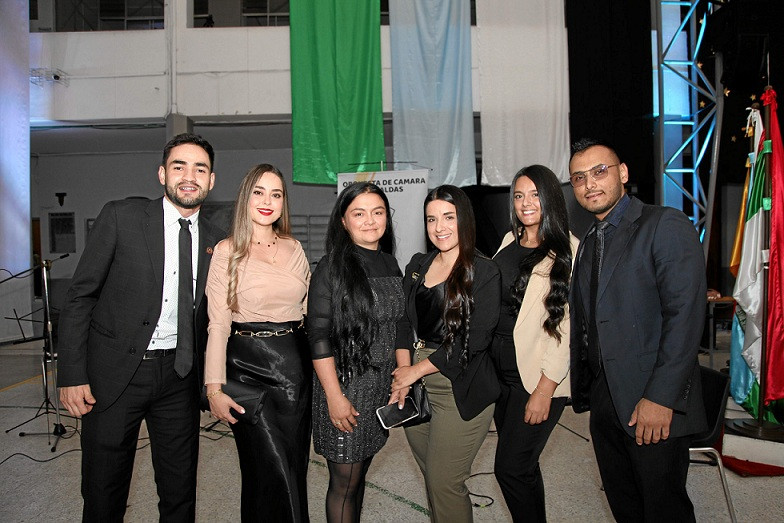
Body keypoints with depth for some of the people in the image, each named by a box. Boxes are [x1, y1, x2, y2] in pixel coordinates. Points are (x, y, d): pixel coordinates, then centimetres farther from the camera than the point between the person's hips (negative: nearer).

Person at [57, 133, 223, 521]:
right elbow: (79, 297, -4)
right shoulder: (121, 217, -5)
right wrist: (72, 375, -8)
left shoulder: (216, 241, 5)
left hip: (179, 376, 3)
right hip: (115, 372, -2)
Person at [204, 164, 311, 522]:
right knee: (274, 473, -5)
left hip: (296, 368, 5)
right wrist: (215, 388, -11)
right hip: (249, 369, -4)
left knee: (296, 467, 12)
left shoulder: (294, 248, 8)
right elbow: (218, 324, -7)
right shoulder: (228, 251, -5)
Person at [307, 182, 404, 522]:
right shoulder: (332, 267, -11)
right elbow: (319, 337, -14)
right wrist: (334, 396, -17)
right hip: (345, 383, -6)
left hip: (383, 386, 6)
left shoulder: (389, 265, 8)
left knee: (360, 472, 18)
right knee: (344, 481, 6)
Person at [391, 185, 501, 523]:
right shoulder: (418, 265, 9)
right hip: (415, 387, 5)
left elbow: (474, 340, -14)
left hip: (459, 391, -5)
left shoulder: (484, 273, -9)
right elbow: (404, 321, 7)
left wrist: (416, 371, -12)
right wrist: (403, 373, -7)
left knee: (444, 483, 0)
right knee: (430, 477, 16)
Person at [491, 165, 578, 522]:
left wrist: (545, 388, -17)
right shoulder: (510, 241, 10)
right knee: (522, 463, 15)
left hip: (538, 376, -6)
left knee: (510, 468, -3)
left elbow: (567, 325, -14)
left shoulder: (569, 251, -10)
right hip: (500, 369, 6)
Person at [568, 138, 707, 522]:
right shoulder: (588, 243, 14)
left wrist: (661, 397, -21)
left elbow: (685, 315, -18)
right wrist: (584, 390, 11)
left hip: (655, 404, -7)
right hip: (604, 401, 7)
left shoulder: (665, 226, -10)